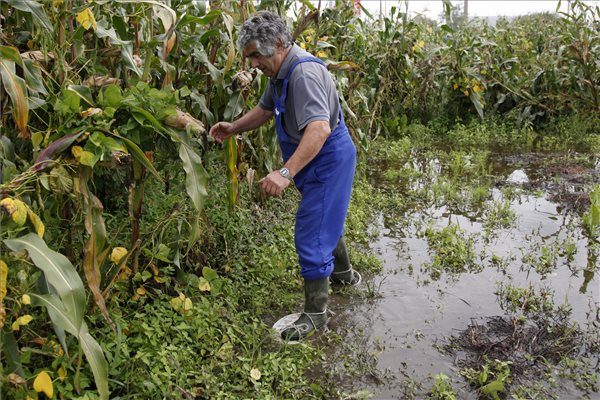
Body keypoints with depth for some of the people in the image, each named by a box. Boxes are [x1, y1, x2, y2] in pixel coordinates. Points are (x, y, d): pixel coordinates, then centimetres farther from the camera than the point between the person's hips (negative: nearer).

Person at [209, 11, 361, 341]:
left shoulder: (304, 72, -28)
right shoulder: (281, 72, 5)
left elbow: (320, 128, -39)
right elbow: (265, 109, 18)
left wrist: (286, 172, -46)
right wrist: (233, 128, 2)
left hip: (328, 161, -10)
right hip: (318, 162, 10)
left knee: (311, 236, -7)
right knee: (326, 220, 27)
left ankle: (315, 314, 7)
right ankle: (344, 272, 50)